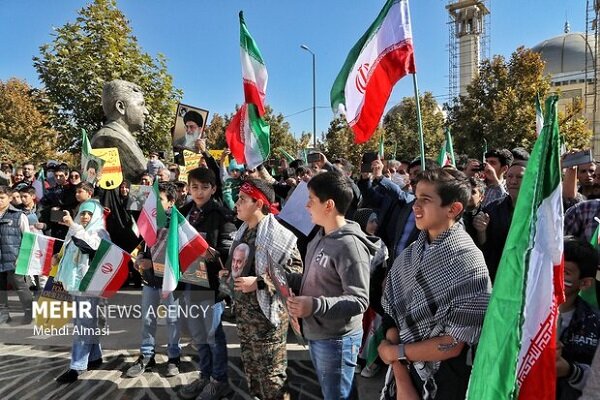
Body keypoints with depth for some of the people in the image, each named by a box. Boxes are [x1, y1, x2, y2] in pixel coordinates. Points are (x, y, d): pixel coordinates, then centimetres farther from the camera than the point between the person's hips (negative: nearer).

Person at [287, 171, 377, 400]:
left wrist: (316, 305, -36)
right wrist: (286, 278, 1)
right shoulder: (320, 237, 6)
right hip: (315, 335, 9)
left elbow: (359, 301, -25)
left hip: (336, 340, -9)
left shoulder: (349, 245, -23)